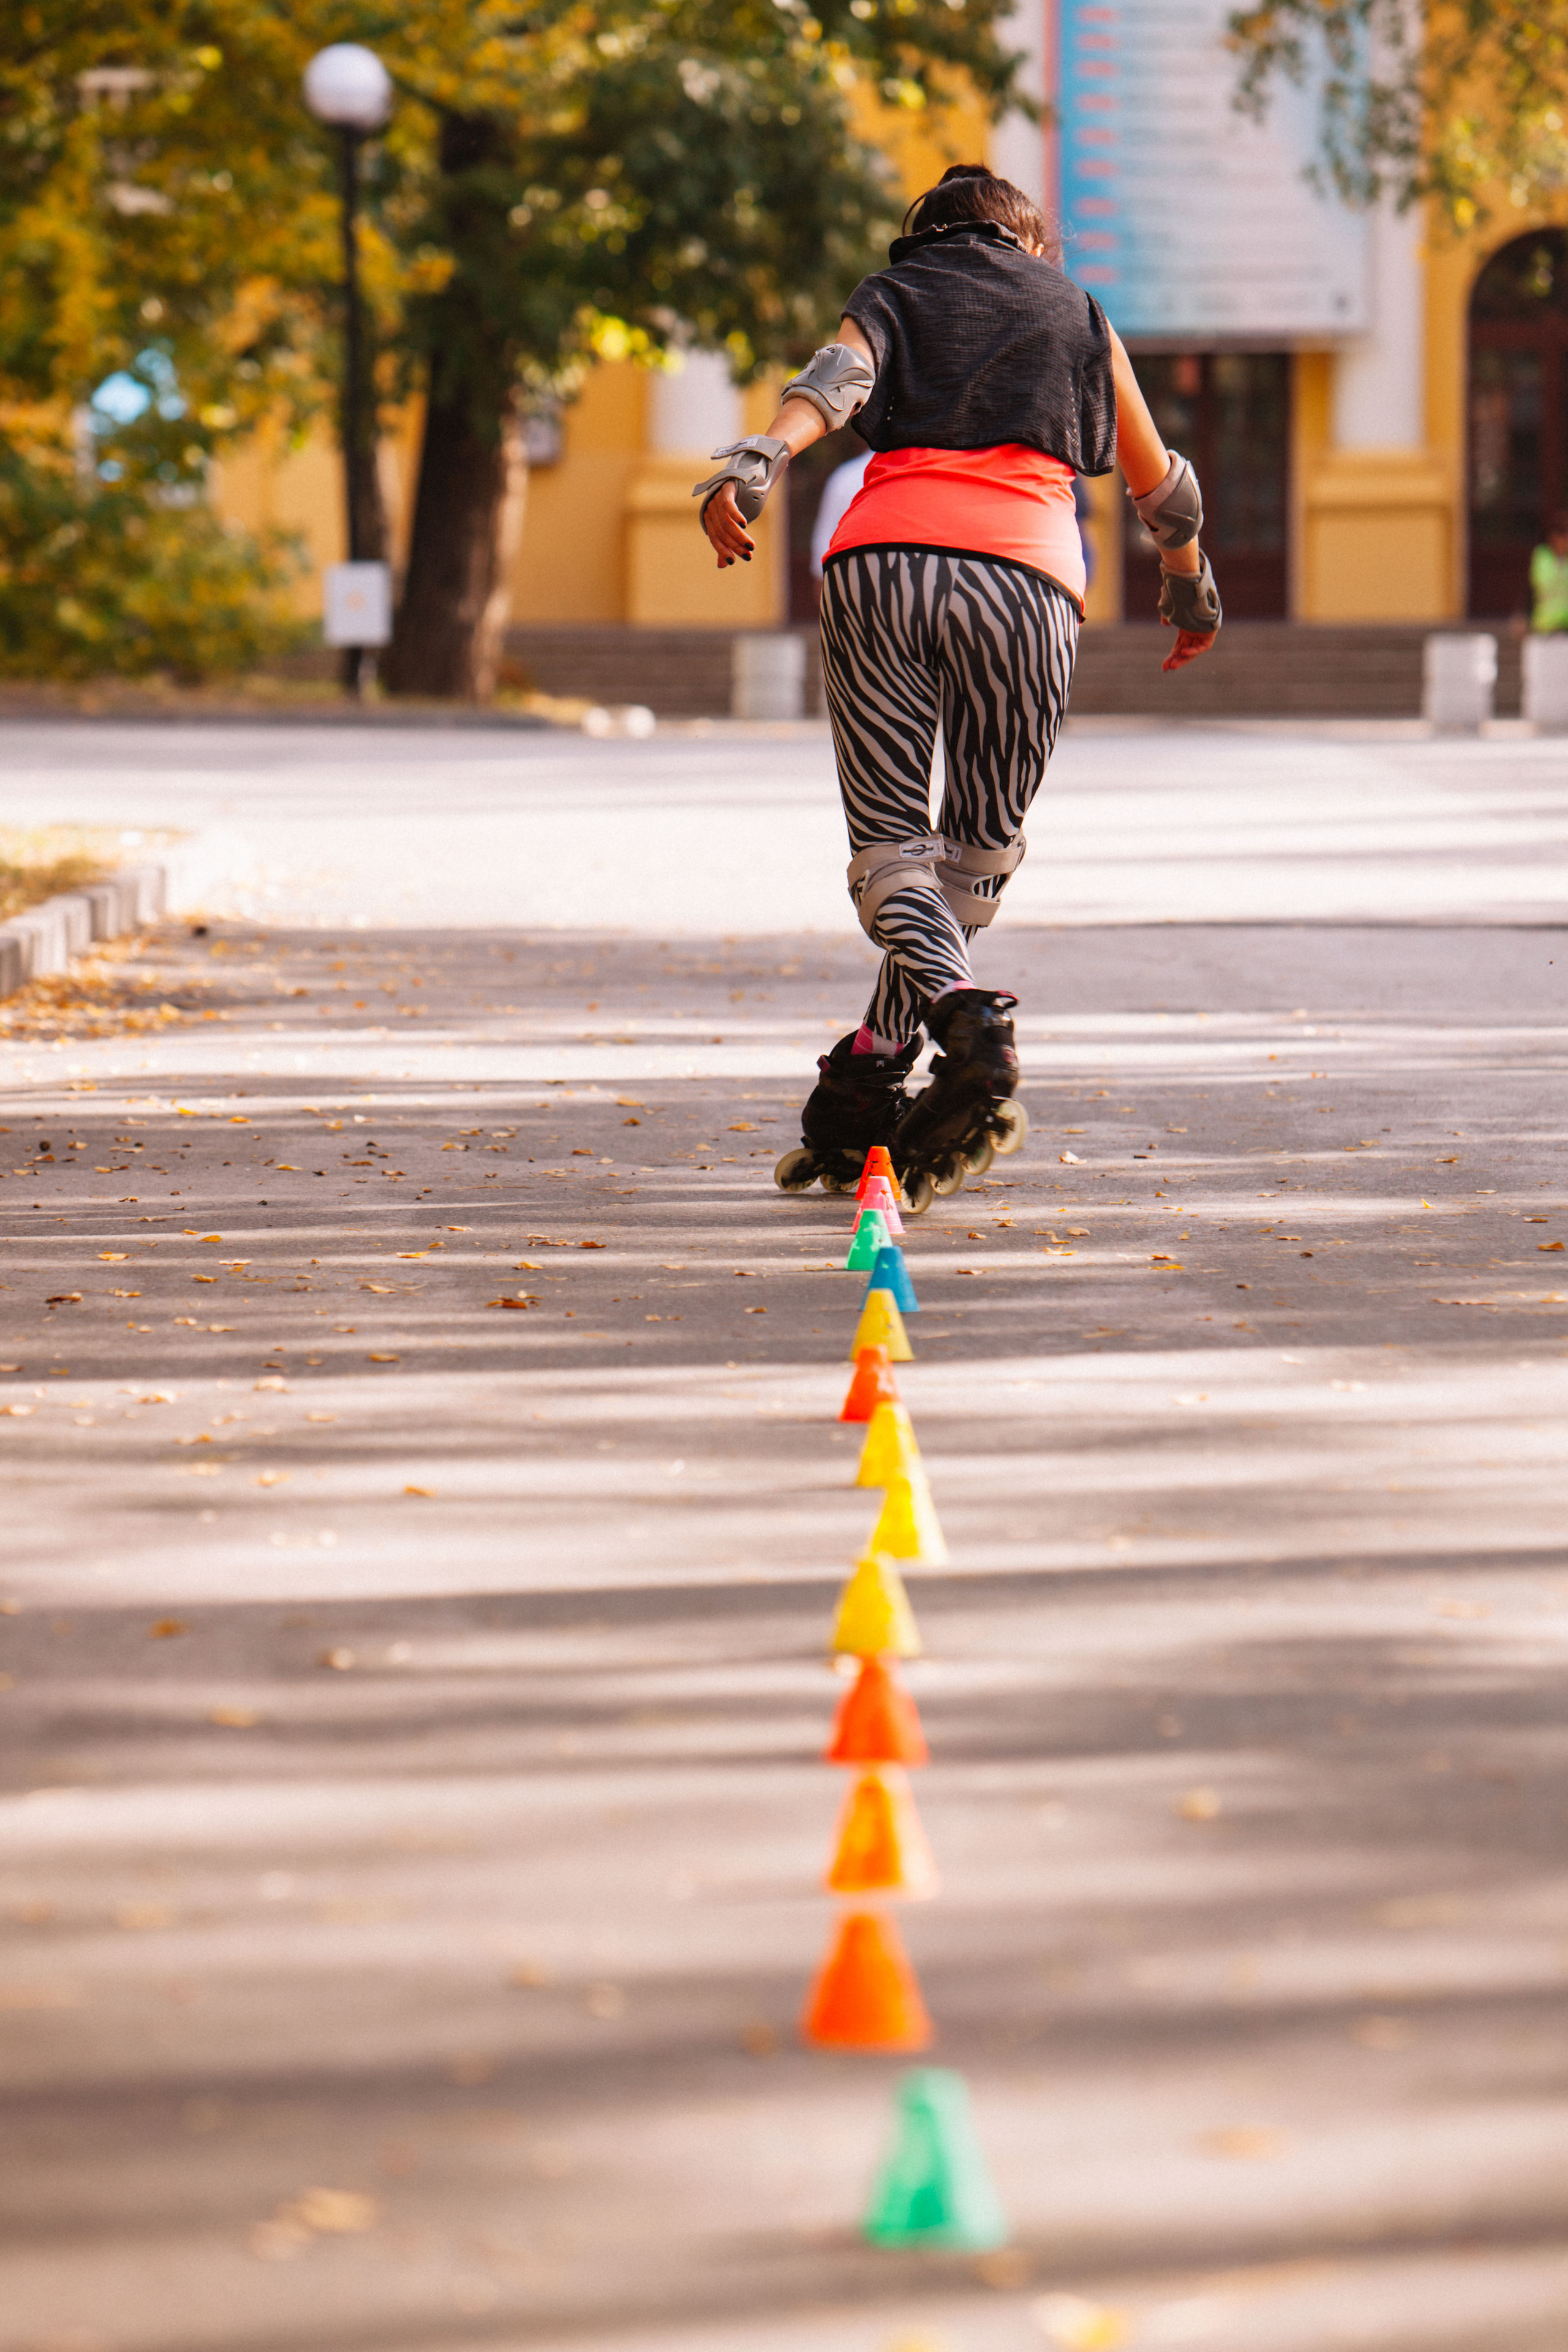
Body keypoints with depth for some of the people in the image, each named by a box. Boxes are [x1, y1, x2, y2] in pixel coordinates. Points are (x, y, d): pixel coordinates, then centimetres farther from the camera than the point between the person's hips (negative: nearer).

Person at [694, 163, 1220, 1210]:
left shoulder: (887, 298, 26)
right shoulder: (1078, 311, 27)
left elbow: (833, 381, 1)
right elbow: (1160, 484, 35)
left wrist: (751, 466, -16)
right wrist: (1192, 587, 53)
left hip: (881, 562, 0)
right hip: (1022, 573, 0)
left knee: (890, 840, 5)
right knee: (978, 853, 11)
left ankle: (963, 1013, -25)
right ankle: (860, 1102, 7)